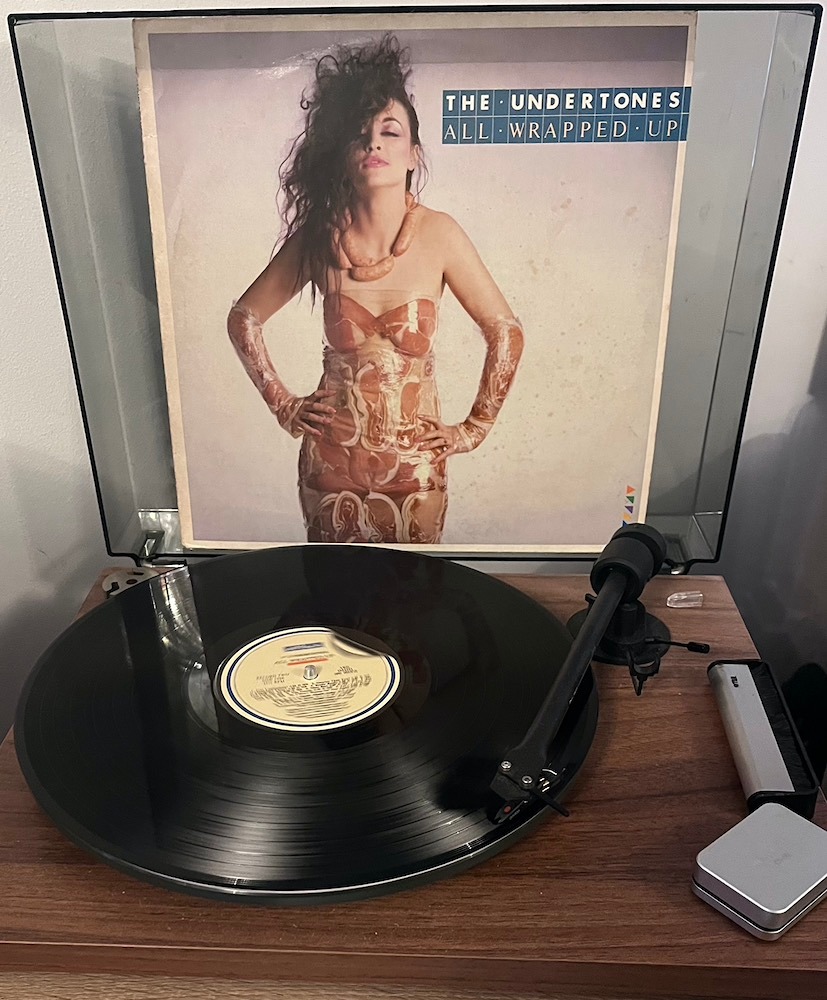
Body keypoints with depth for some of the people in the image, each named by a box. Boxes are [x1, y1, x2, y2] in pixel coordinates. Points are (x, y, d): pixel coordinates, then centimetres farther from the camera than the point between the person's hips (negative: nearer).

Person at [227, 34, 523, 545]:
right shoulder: (318, 238, -9)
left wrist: (476, 427, -4)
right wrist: (282, 403, 2)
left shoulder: (439, 234, -12)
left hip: (416, 458, -1)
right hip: (333, 454, 1)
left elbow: (507, 331, -5)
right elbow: (244, 318, 4)